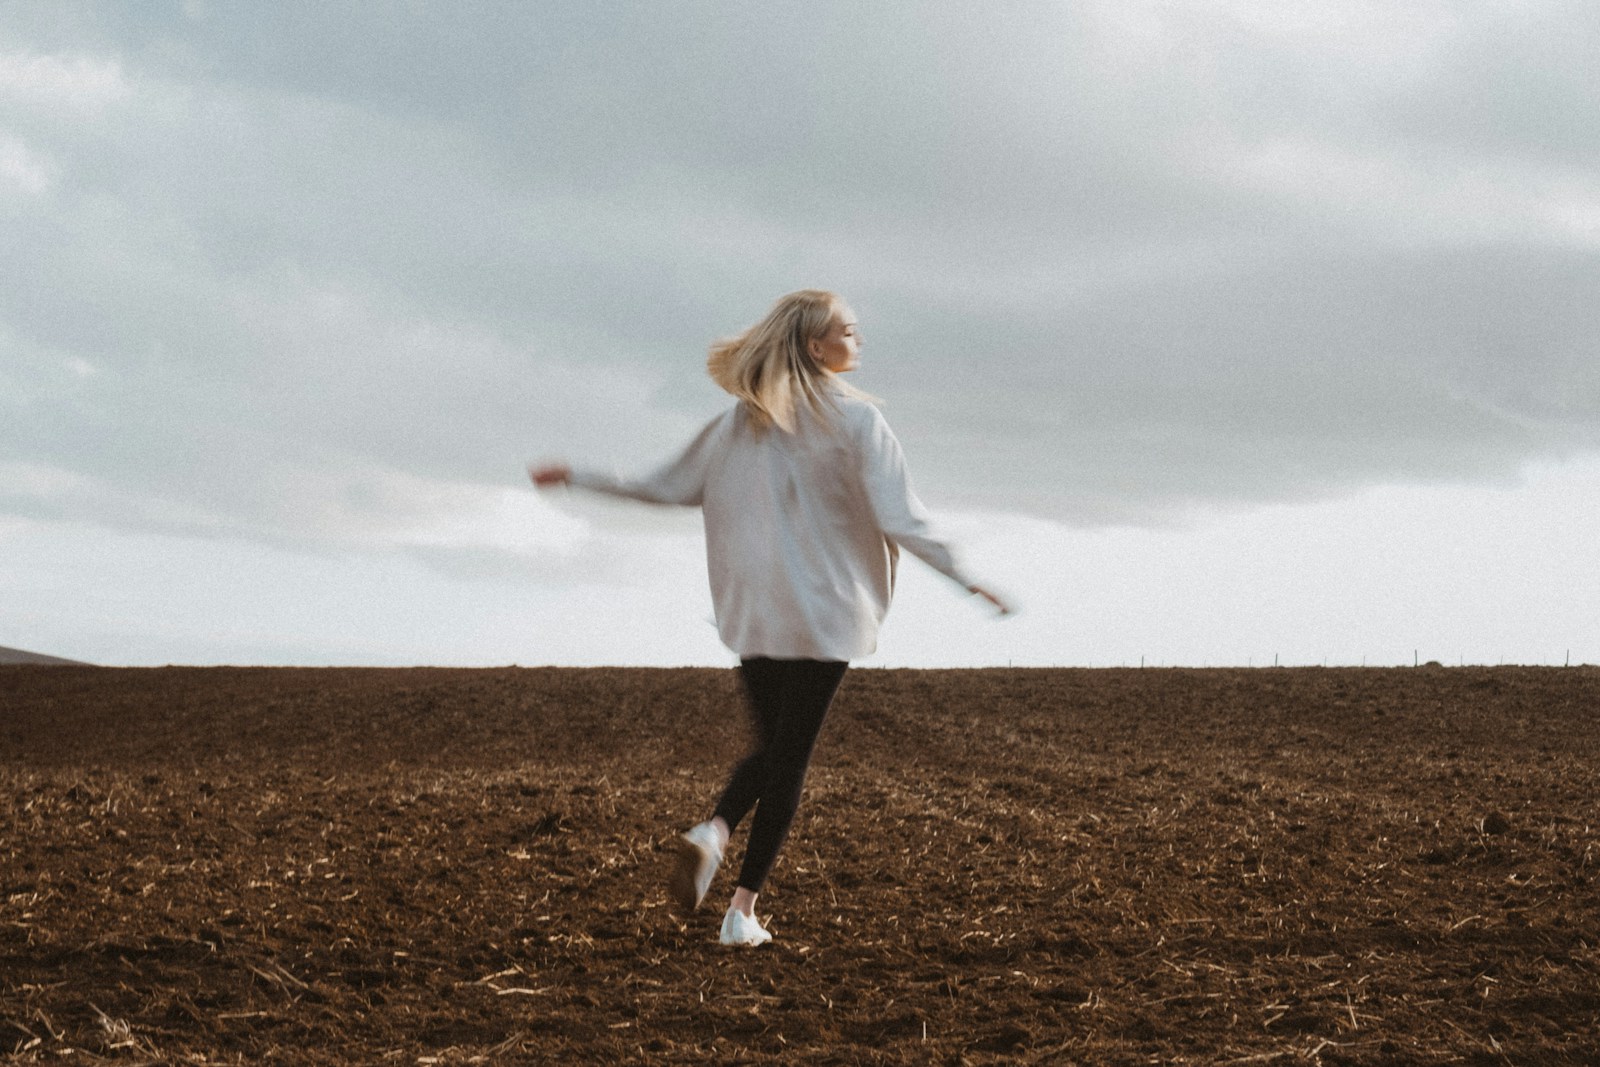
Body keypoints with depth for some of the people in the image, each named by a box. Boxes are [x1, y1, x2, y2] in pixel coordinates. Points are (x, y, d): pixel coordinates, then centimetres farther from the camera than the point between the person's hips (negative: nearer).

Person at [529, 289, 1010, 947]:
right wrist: (967, 578, -7)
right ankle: (743, 908, -2)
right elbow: (899, 517, -12)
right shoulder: (854, 419, -7)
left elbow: (669, 486, 10)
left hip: (752, 615, 4)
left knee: (771, 745, 19)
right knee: (791, 752, 2)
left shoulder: (740, 423, 7)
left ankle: (713, 832, -9)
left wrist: (577, 478, 21)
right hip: (823, 612, -4)